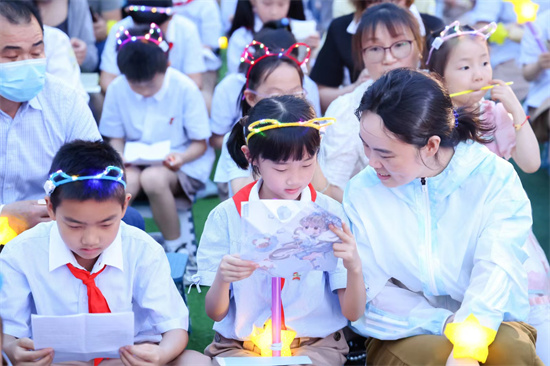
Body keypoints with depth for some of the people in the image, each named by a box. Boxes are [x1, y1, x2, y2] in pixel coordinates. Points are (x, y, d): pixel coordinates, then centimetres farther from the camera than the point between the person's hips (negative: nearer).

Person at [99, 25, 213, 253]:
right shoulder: (117, 89, -5)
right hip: (135, 161, 2)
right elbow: (116, 138, 5)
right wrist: (119, 157, -17)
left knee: (153, 178, -37)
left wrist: (182, 157, -27)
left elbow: (200, 143, -6)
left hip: (180, 165, -2)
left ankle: (176, 247, -14)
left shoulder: (185, 88, -12)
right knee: (126, 180, -35)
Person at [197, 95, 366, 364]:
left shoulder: (329, 213, -2)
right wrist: (222, 279, -21)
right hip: (238, 343, 1)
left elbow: (352, 313, -3)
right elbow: (215, 313, 1)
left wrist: (354, 268, -23)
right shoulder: (226, 216, -2)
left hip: (315, 342, 0)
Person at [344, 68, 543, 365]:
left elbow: (496, 271, -21)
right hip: (405, 334, 1)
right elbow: (373, 291, -7)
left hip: (488, 326, 0)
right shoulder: (362, 192, -4)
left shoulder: (495, 178, -9)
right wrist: (446, 324, -21)